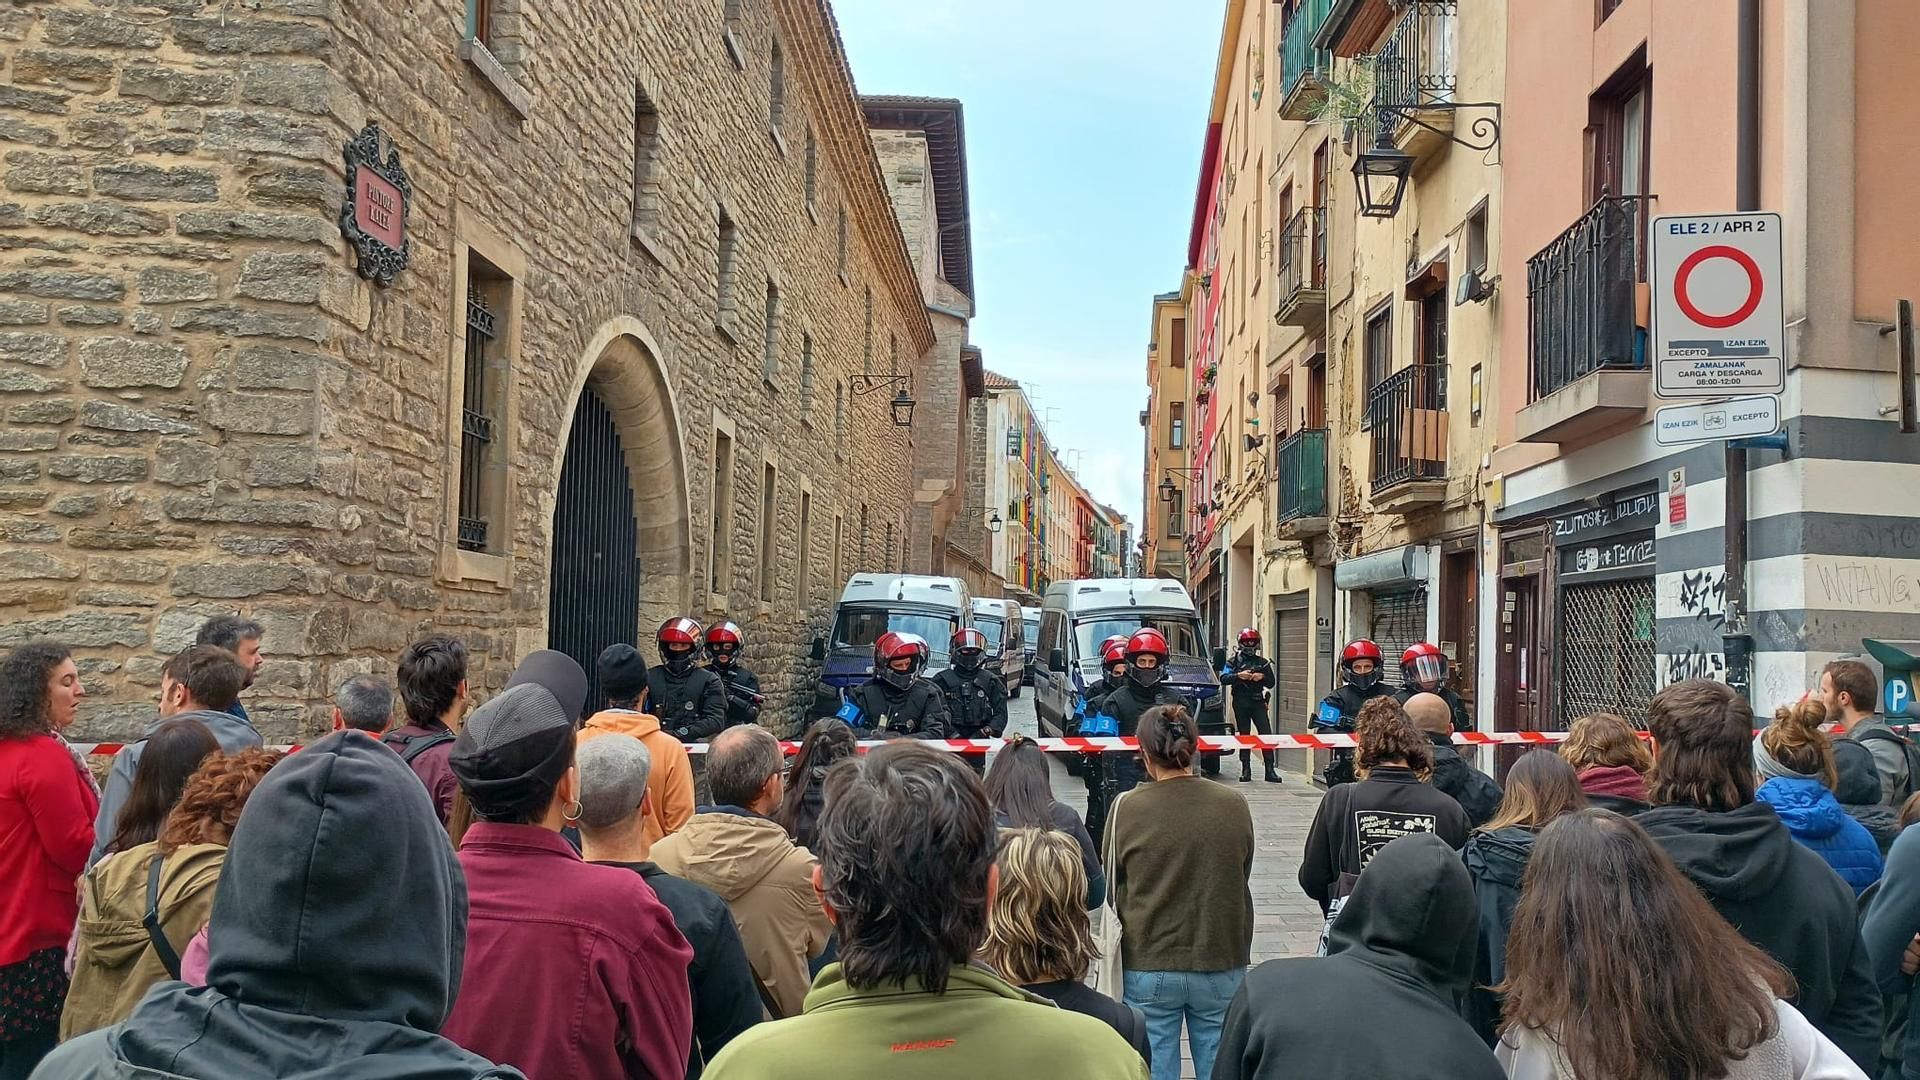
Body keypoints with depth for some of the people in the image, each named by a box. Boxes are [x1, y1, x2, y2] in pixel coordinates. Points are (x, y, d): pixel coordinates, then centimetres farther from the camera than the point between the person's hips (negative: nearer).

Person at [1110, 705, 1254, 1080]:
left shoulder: (1125, 809, -11)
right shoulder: (1234, 806, -6)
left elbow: (1113, 890, 2)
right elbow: (1242, 882, 8)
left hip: (1148, 968, -1)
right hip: (1222, 964, 2)